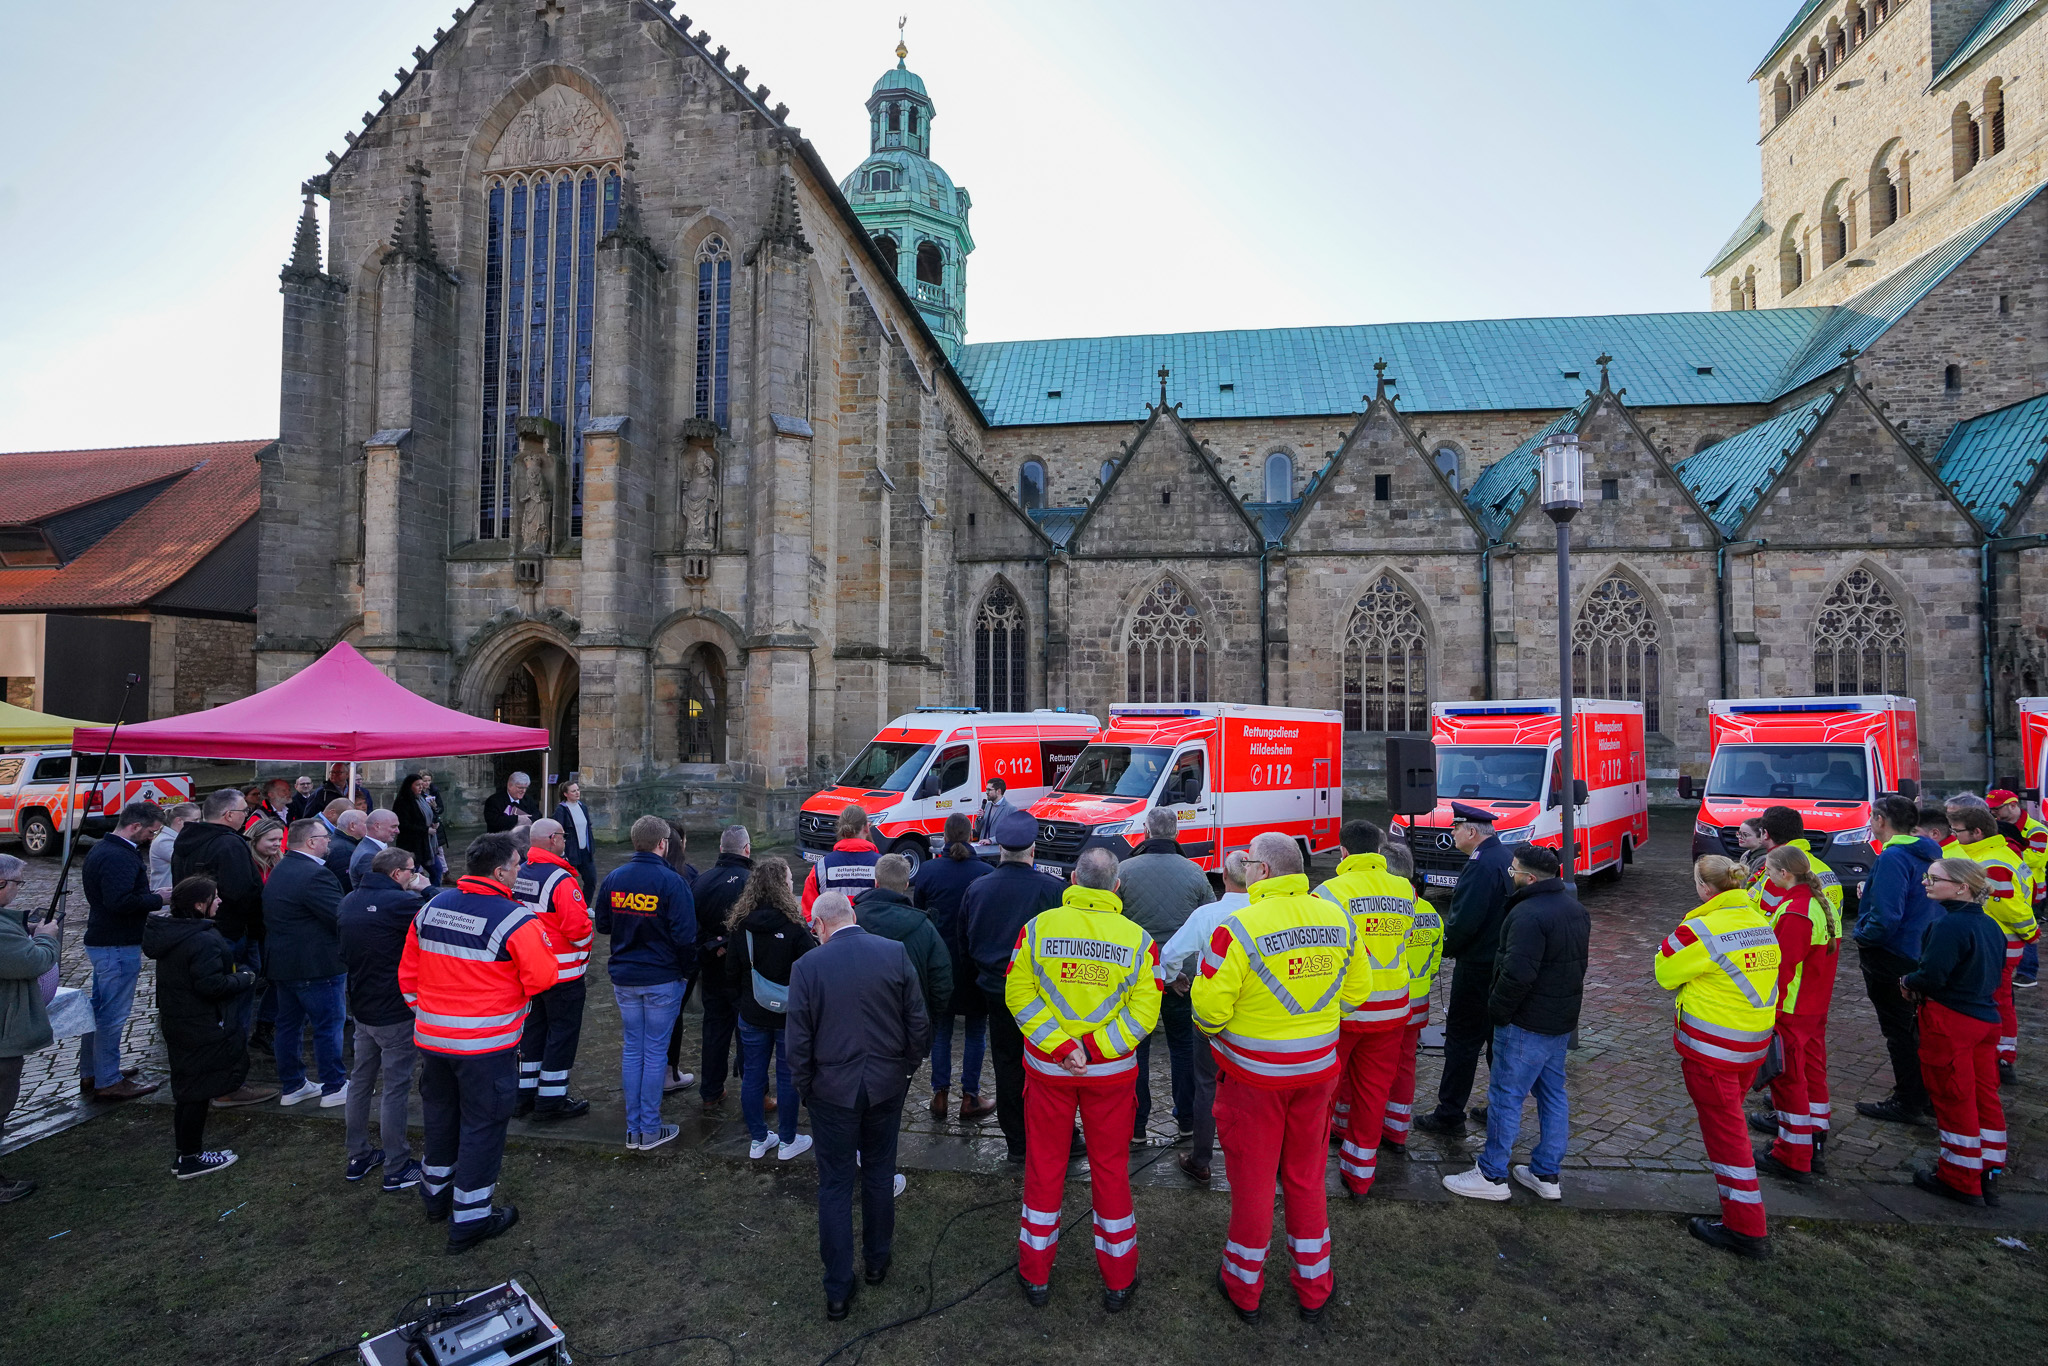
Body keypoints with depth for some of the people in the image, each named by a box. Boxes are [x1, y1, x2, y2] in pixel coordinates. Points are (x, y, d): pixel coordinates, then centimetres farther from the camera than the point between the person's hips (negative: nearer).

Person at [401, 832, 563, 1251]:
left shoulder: (430, 908, 1)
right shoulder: (515, 920, -21)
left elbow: (408, 973, 9)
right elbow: (541, 978, -20)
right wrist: (542, 942, -1)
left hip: (431, 1038, 7)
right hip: (486, 1044, -7)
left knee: (440, 1116, 25)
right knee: (482, 1125, 7)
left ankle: (436, 1194, 45)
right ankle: (469, 1220, 18)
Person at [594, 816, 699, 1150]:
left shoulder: (613, 878, 0)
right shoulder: (671, 881, -16)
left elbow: (602, 925, 10)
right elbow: (685, 935, -17)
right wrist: (687, 969, -1)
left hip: (623, 978, 5)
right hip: (663, 979, -5)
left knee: (632, 1048, 14)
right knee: (654, 1051, 5)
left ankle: (633, 1129, 21)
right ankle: (650, 1130, 14)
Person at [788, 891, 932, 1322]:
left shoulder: (807, 966, -14)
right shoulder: (895, 953, -9)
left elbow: (799, 1042, -9)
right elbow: (919, 1023, -5)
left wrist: (805, 1090, 6)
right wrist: (907, 1070, 9)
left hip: (832, 1091, -2)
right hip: (887, 1085, 2)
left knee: (835, 1186, 11)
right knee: (878, 1175, 21)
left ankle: (838, 1290, 19)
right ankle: (877, 1260, 37)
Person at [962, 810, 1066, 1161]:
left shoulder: (976, 889, -3)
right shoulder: (1051, 889, -14)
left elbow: (965, 942, 8)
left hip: (997, 990, 3)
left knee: (1008, 1065, 14)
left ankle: (1017, 1142, 22)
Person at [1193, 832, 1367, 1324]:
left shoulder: (1237, 928, -25)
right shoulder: (1336, 918, -7)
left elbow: (1209, 1007, -21)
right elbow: (1356, 989, 5)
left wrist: (1214, 1030, 1)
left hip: (1253, 1075, -4)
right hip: (1317, 1070, 5)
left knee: (1252, 1179, 13)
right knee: (1306, 1176, 21)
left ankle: (1244, 1286, 33)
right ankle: (1313, 1289, 35)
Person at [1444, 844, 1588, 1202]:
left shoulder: (1528, 914, -25)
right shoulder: (1575, 908, 9)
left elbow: (1518, 973, -28)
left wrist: (1497, 1009, -14)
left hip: (1527, 1024, -10)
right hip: (1562, 1020, 10)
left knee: (1506, 1095, 0)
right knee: (1553, 1094, 16)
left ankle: (1492, 1175, 9)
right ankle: (1546, 1174, 26)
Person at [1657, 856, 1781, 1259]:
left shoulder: (1700, 930, -22)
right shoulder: (1762, 924, 3)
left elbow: (1665, 973, -11)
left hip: (1711, 1045, -8)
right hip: (1755, 1043, 8)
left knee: (1723, 1129, 1)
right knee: (1729, 1117, 24)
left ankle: (1746, 1229, 8)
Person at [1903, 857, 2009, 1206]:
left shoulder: (1950, 925, -22)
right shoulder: (1990, 925, 7)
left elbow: (1931, 977, -24)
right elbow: (1994, 974, 16)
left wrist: (1908, 982, -2)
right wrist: (1919, 982, 9)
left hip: (1950, 1021, -8)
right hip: (1985, 1017, 9)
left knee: (1954, 1099, 3)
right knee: (1984, 1094, 15)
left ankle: (1960, 1180, 14)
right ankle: (1988, 1173, 25)